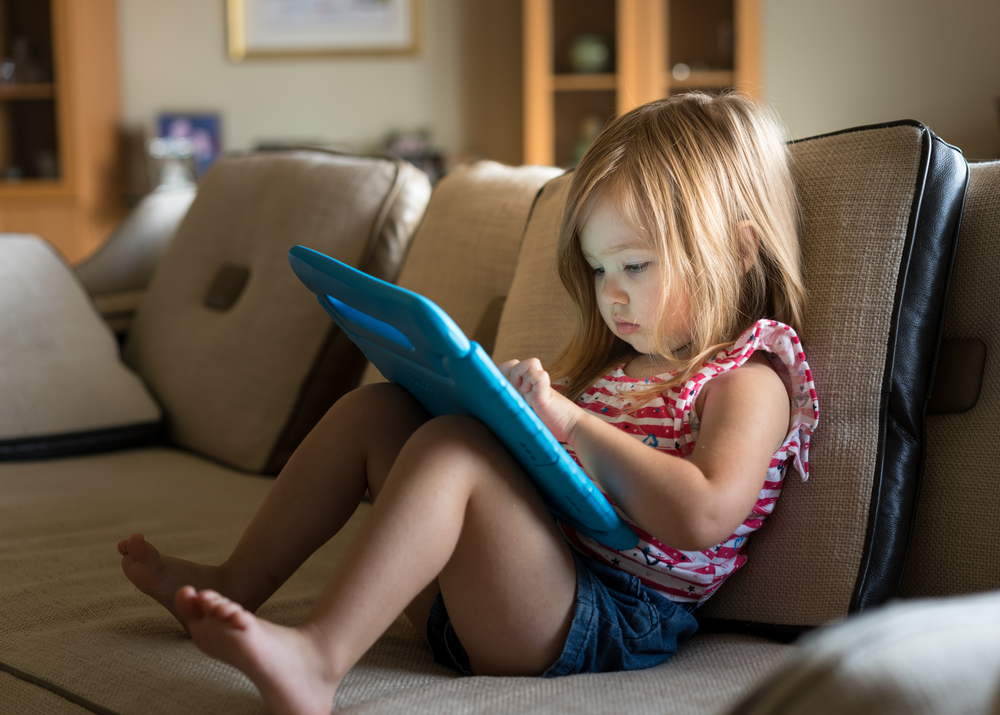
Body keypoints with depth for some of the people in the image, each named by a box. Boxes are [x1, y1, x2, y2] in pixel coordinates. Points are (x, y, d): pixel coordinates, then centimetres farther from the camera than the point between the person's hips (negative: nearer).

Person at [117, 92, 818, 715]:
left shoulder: (748, 377, -6)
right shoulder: (614, 354, 22)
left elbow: (703, 516, -24)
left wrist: (574, 422, -23)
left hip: (604, 618, -9)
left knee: (451, 448, -31)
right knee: (375, 408, 9)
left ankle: (316, 657, -44)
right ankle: (237, 584, 8)